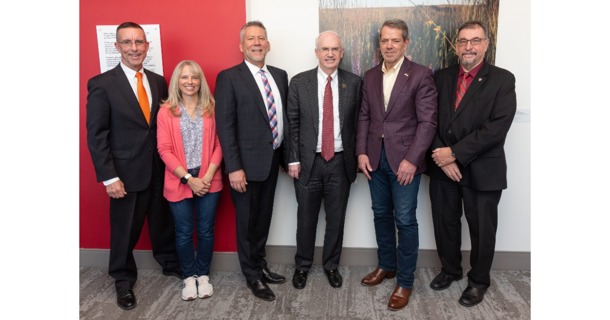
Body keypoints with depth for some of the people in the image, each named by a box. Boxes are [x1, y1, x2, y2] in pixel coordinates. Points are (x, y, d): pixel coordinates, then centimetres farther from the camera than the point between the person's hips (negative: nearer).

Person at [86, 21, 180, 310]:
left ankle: (170, 263, 42)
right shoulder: (102, 84, -9)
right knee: (125, 230, 12)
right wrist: (109, 177, -14)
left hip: (160, 169, 4)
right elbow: (96, 136, -10)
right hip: (126, 172, -4)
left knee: (163, 222, 19)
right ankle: (124, 280, 33)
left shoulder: (159, 81, 5)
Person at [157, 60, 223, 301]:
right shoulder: (166, 112, -1)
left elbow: (219, 143, 1)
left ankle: (203, 275, 29)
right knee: (184, 233, 9)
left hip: (208, 180, 1)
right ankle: (188, 277, 28)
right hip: (179, 181, -1)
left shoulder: (211, 108, 3)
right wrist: (188, 178, -12)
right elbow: (164, 150, -5)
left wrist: (208, 175, -10)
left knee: (206, 230, 9)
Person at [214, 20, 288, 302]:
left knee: (264, 218, 19)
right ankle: (252, 276, 27)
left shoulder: (280, 75, 9)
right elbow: (225, 126, -13)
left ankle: (260, 265, 38)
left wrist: (287, 156, 6)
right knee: (247, 222, 9)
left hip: (272, 160, 6)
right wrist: (234, 167, -18)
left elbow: (284, 117, 10)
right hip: (247, 162, -5)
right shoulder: (229, 77, -9)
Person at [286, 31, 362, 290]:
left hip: (341, 162, 1)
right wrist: (293, 159, -5)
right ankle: (302, 265, 32)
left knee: (336, 218, 12)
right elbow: (292, 124, 0)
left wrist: (357, 157, 0)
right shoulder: (299, 82, -1)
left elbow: (357, 123, 3)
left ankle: (331, 265, 32)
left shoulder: (354, 83, 1)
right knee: (306, 218, 11)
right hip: (308, 161, 0)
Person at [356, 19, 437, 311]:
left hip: (404, 158, -5)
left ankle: (405, 281, 15)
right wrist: (362, 152, 0)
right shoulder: (370, 76, 10)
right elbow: (364, 116, 11)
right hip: (375, 157, 5)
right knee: (381, 214, 15)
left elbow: (427, 121, -10)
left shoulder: (421, 75, -6)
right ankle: (386, 265, 33)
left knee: (404, 220, 0)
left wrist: (411, 160, -17)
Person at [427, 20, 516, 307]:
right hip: (443, 167, 3)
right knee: (444, 224, 14)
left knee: (482, 229, 10)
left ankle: (478, 280, 32)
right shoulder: (441, 77, 7)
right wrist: (442, 157, -12)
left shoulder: (502, 80, -4)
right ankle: (450, 269, 38)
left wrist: (455, 153, -18)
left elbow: (497, 128, -15)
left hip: (482, 170, -3)